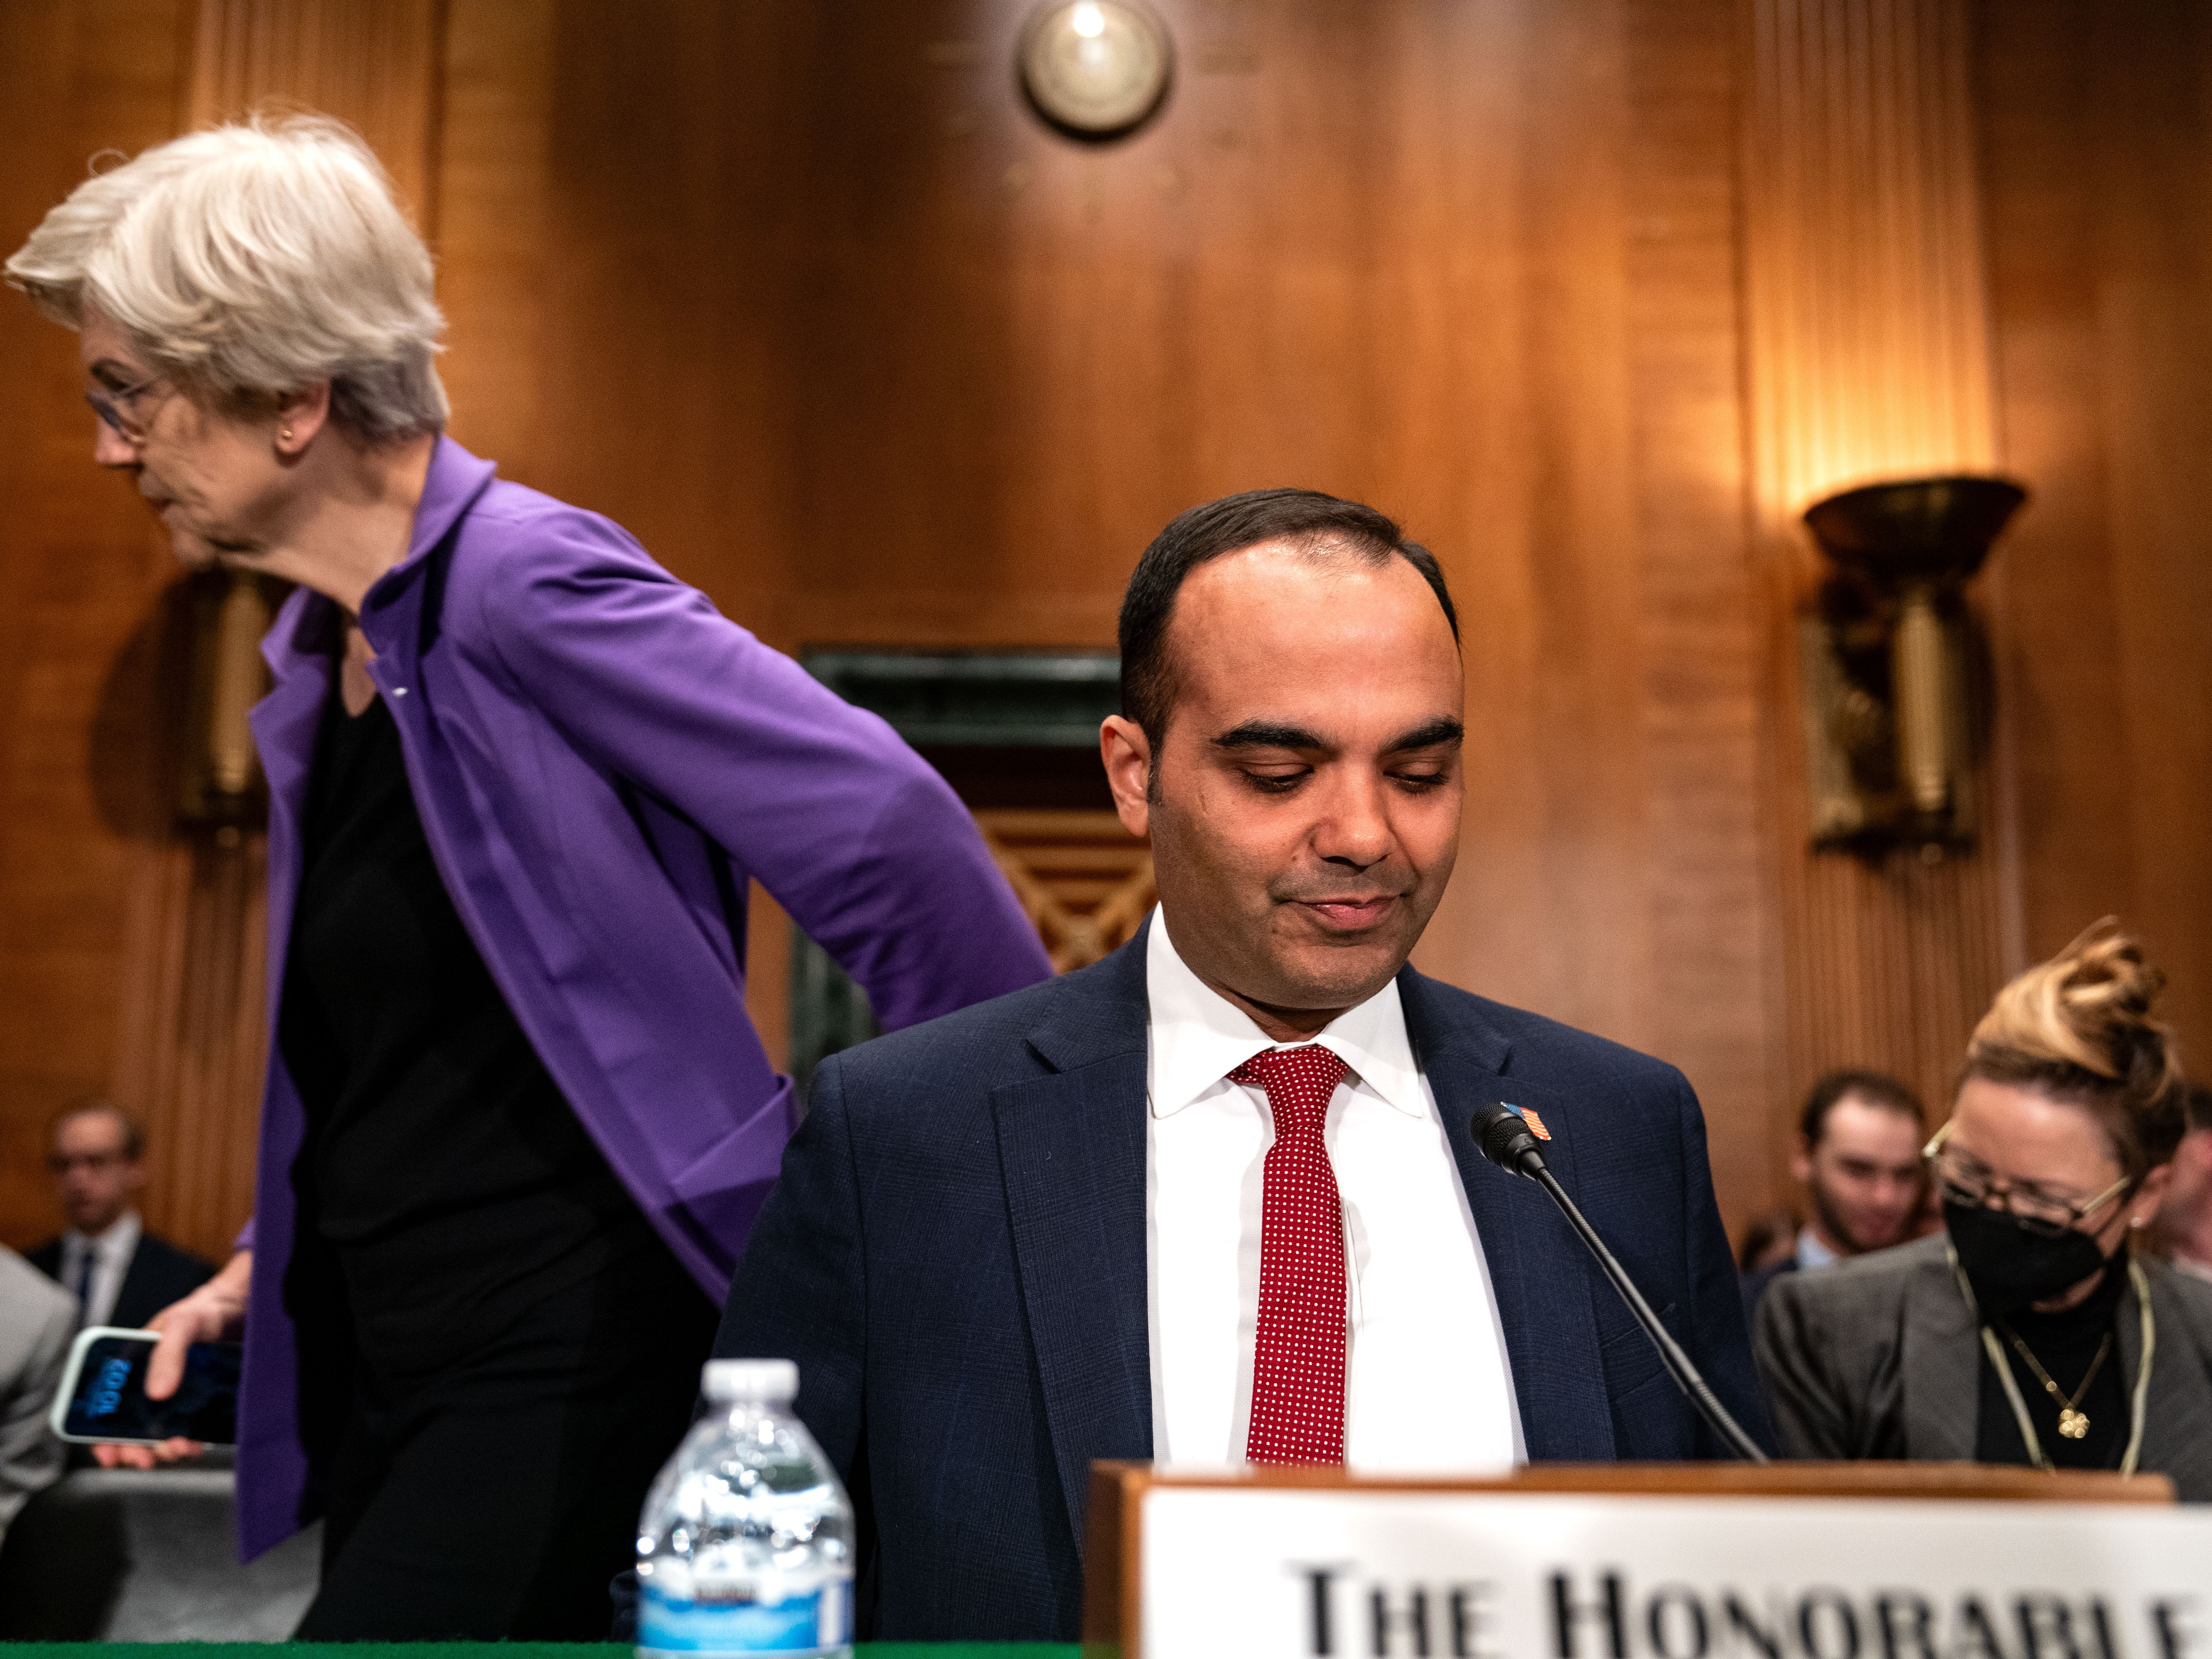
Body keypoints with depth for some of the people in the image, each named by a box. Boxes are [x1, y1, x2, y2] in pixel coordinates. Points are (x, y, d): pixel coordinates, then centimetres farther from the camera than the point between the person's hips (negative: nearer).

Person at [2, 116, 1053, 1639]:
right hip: (390, 1382, 9)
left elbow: (888, 832, -21)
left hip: (577, 1363, -9)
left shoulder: (522, 585, -17)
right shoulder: (321, 662, 12)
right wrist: (271, 1264, 11)